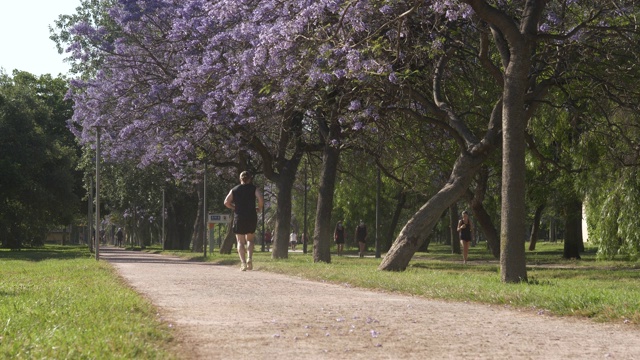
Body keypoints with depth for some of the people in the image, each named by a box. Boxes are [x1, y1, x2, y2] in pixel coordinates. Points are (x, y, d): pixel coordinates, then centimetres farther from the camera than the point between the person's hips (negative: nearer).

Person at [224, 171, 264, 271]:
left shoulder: (234, 190, 7)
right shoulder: (253, 188, 3)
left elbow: (226, 202, -2)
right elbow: (261, 199, -12)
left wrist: (234, 208, 13)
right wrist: (259, 208, 4)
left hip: (239, 218, 0)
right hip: (252, 218, 0)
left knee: (240, 241, 4)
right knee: (250, 239, 17)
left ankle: (243, 263, -10)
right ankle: (249, 258, -5)